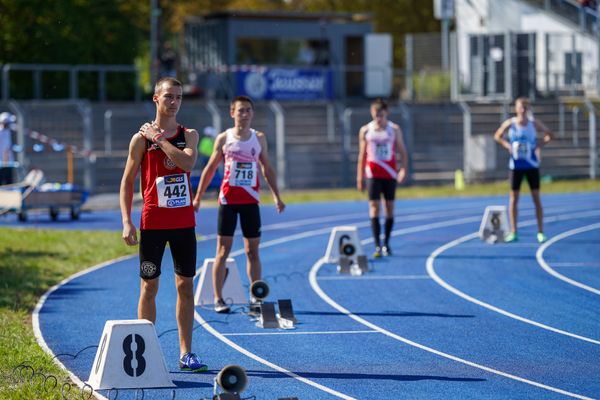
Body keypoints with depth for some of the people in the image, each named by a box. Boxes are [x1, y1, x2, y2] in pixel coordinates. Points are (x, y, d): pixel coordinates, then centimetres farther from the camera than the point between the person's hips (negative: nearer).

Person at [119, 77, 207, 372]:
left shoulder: (188, 135, 6)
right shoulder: (141, 138, -1)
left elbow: (187, 162, -16)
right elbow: (127, 181, 0)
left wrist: (159, 139, -14)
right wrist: (126, 222, -8)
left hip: (184, 223, 2)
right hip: (153, 223, -2)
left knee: (186, 286, 3)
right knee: (149, 286, 1)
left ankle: (186, 353, 7)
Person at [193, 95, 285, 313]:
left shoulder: (259, 138, 7)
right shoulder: (224, 138, 1)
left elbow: (267, 169, 13)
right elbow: (210, 169, 7)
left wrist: (276, 196, 7)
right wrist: (198, 197, 5)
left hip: (250, 199, 2)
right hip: (228, 199, -2)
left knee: (252, 249, 4)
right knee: (223, 248, -3)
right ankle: (218, 298, 0)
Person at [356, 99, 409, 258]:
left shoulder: (394, 129, 3)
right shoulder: (365, 130, 4)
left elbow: (402, 152, 3)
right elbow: (362, 155, 9)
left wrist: (403, 169, -13)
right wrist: (359, 178, 7)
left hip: (390, 174, 1)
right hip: (372, 174, -1)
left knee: (389, 207, 6)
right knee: (374, 206, -10)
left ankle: (386, 243, 21)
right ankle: (377, 246, -15)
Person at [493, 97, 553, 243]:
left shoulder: (534, 124, -3)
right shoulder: (510, 124, -3)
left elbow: (549, 135, 7)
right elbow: (497, 136, 9)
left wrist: (539, 145, -7)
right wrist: (507, 145, -6)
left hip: (532, 165, 0)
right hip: (515, 165, 0)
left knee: (536, 197, 0)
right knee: (513, 198, 2)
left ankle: (540, 232, 5)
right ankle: (513, 232, 8)